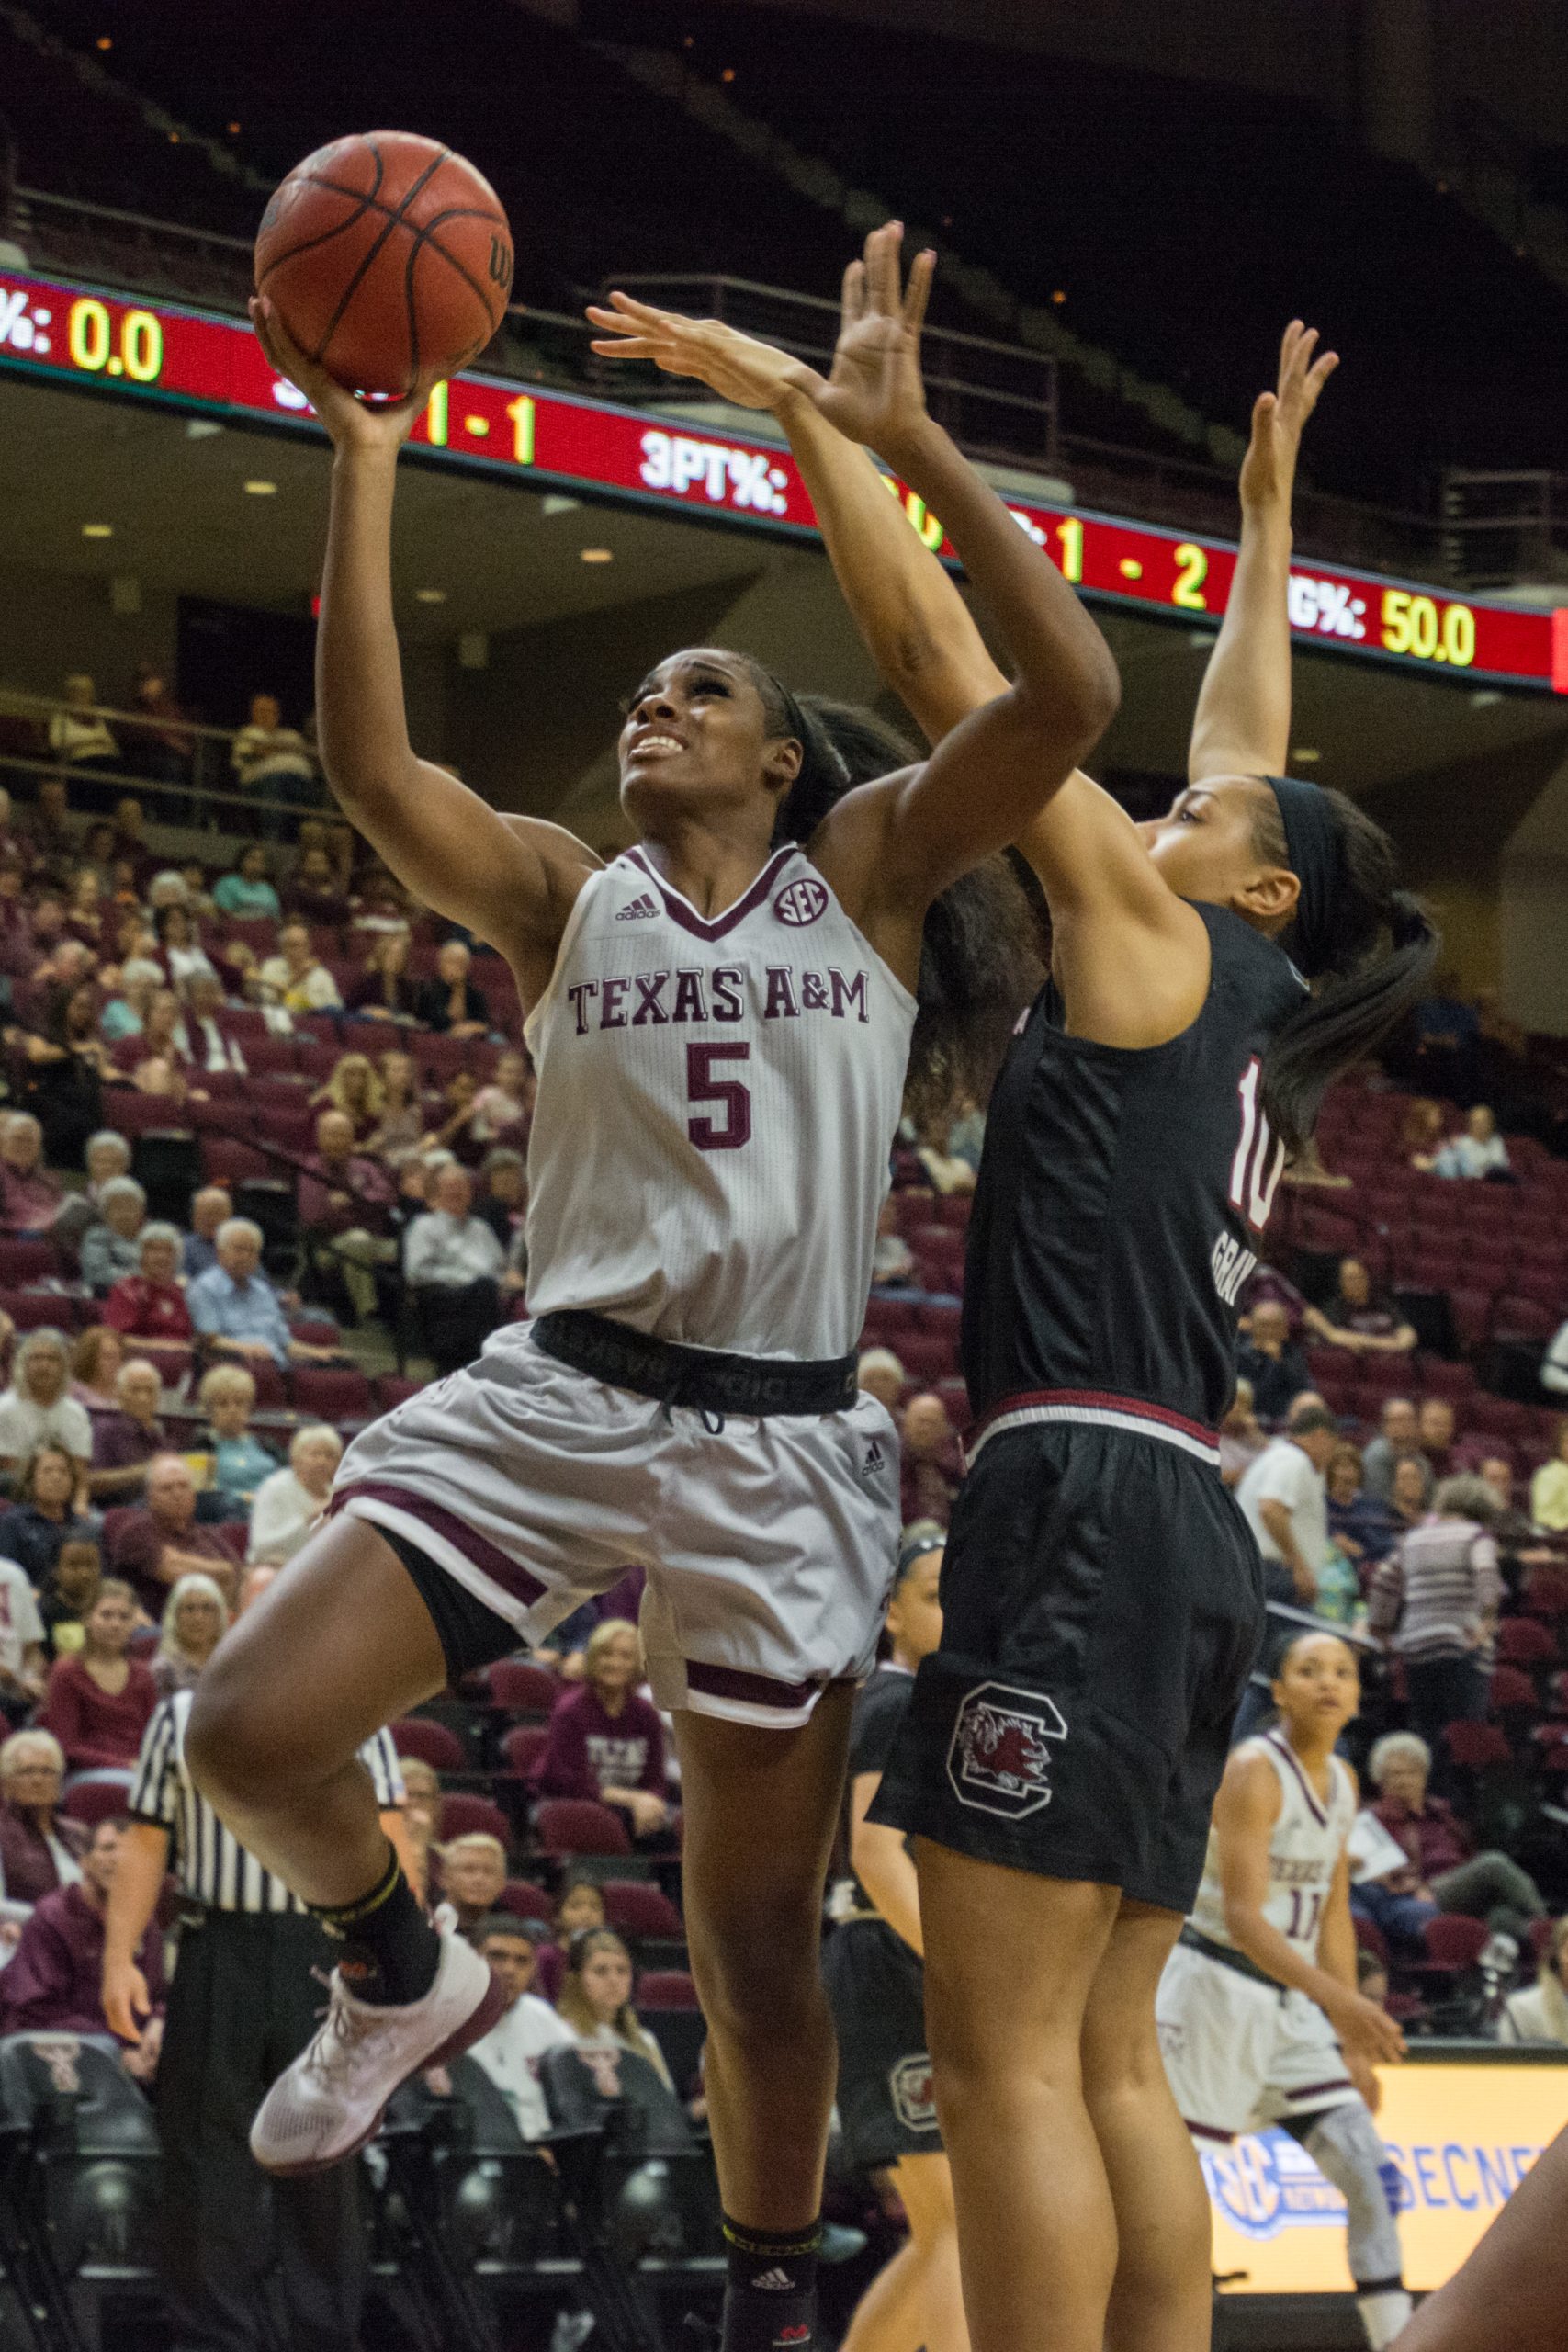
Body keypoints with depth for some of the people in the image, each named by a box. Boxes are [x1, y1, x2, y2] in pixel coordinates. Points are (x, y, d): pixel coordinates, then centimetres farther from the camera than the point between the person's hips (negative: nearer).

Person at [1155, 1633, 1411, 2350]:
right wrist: (1340, 1999, -35)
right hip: (1216, 1988, -8)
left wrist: (1351, 2041, 13)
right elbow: (1243, 1916, -25)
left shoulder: (1341, 1780, 9)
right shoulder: (1254, 1770, -16)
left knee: (1369, 2175, 1)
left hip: (1289, 2005, 8)